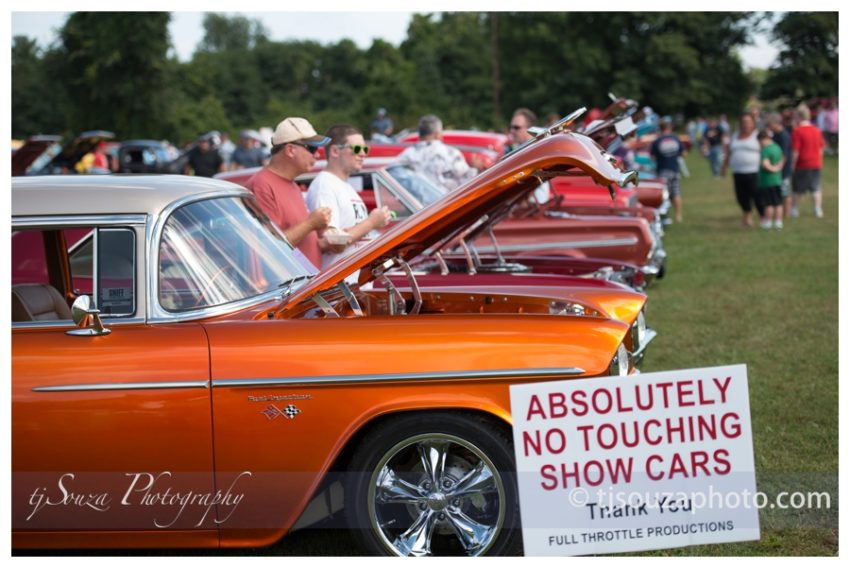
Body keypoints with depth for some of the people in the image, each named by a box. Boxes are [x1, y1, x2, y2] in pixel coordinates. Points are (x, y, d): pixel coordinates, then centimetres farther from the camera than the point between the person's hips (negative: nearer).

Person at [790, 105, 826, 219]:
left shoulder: (797, 131, -15)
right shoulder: (817, 130, 4)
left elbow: (795, 151, -16)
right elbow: (821, 148, 10)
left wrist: (792, 165, -9)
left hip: (802, 165, -5)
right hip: (816, 164, 5)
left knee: (796, 190, 8)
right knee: (816, 189, 10)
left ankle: (794, 209, 16)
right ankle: (818, 210, 6)